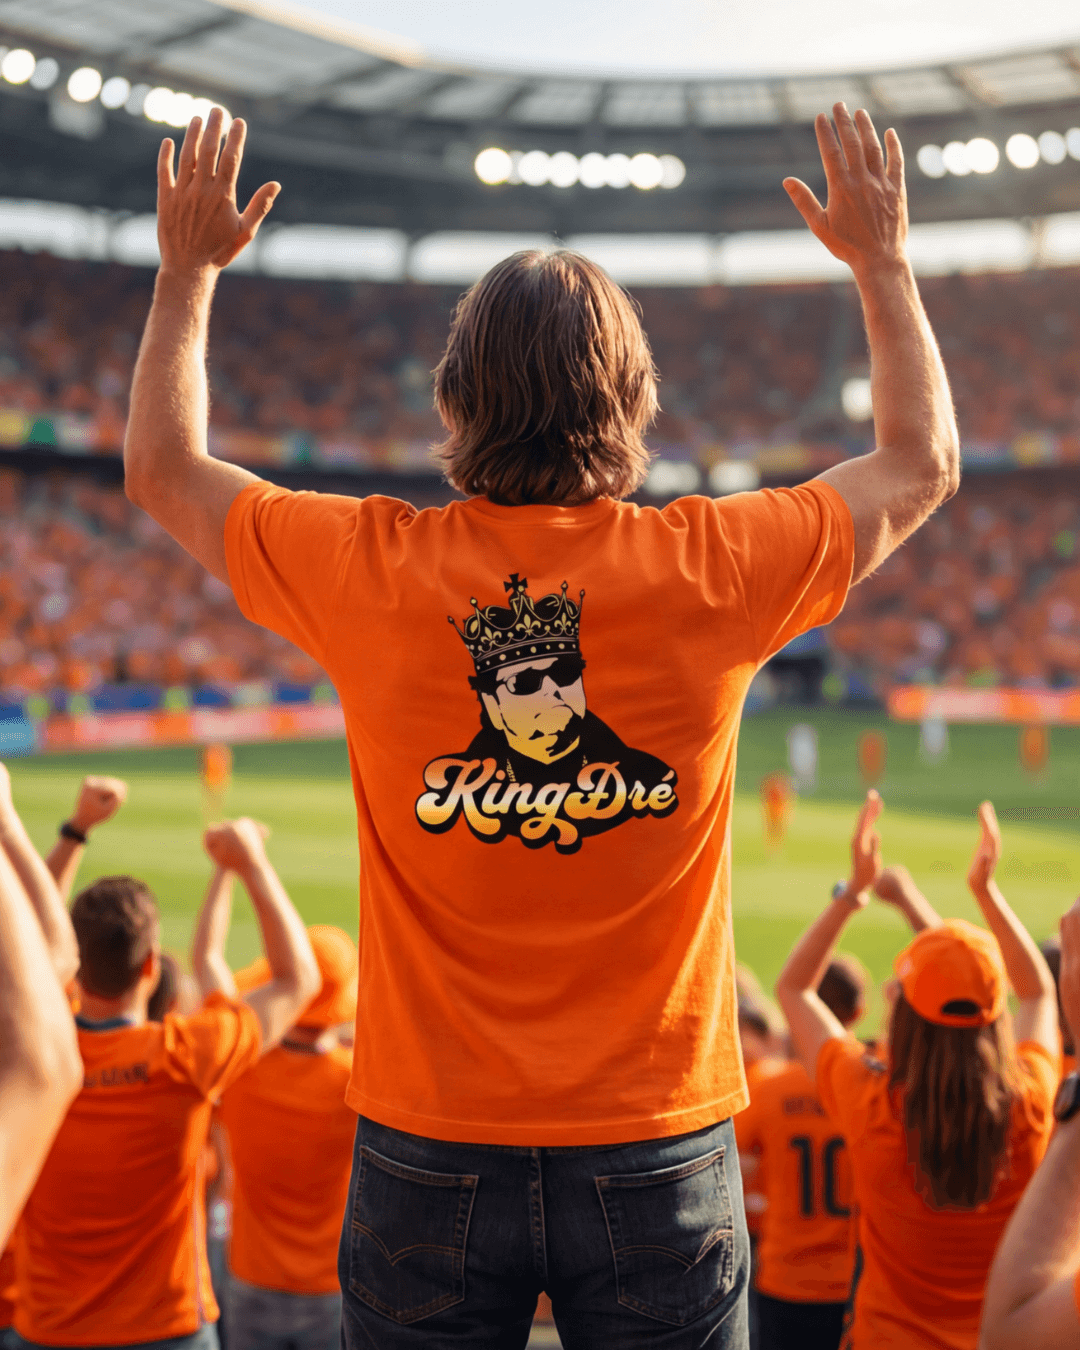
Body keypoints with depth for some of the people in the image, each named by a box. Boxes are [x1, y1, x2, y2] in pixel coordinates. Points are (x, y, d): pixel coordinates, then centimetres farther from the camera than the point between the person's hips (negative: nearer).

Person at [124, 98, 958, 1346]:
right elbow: (921, 462, 9)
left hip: (428, 1153, 1)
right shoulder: (711, 573, -10)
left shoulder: (373, 576, -10)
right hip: (659, 1152, 0)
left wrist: (189, 268, 21)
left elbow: (161, 466, 10)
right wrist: (884, 260, 21)